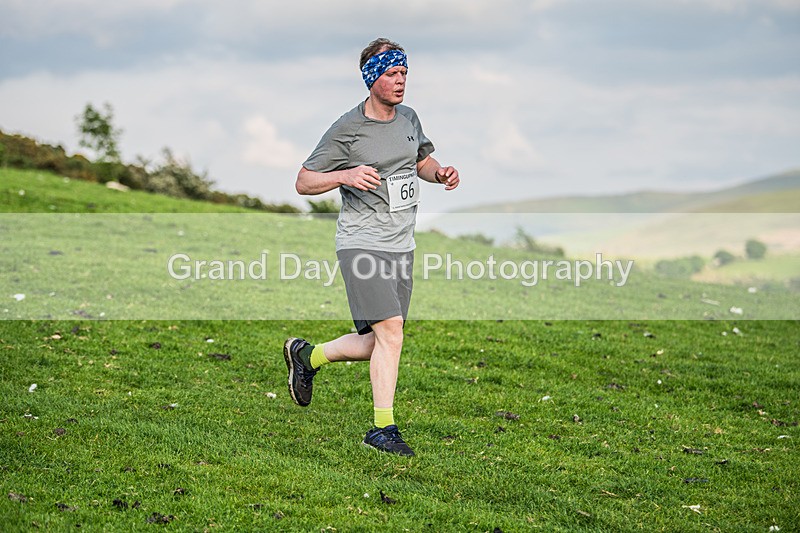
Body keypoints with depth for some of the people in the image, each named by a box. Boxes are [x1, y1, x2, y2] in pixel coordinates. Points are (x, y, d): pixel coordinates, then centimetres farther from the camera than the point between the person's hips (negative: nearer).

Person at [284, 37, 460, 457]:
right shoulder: (346, 129, -9)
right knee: (390, 330, -18)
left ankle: (306, 355, 32)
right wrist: (345, 175, -23)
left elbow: (422, 160, 28)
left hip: (402, 246, 7)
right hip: (361, 244, -7)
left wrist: (440, 173, 5)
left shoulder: (409, 119, 9)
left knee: (378, 345, 8)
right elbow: (303, 182, -5)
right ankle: (383, 428, -9)